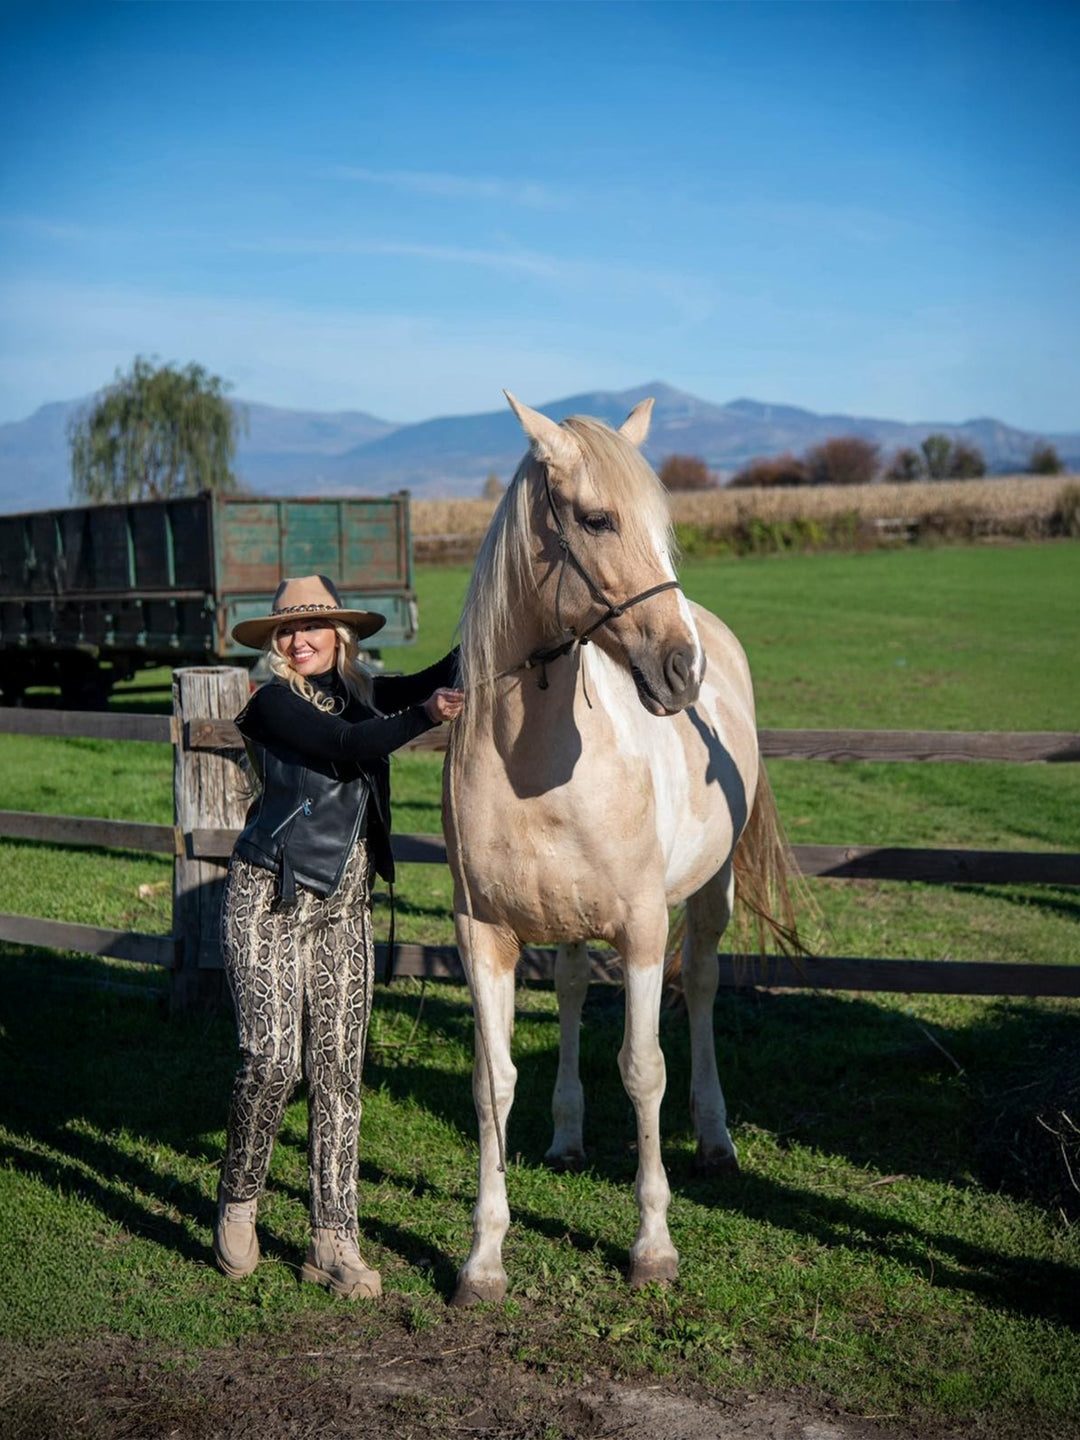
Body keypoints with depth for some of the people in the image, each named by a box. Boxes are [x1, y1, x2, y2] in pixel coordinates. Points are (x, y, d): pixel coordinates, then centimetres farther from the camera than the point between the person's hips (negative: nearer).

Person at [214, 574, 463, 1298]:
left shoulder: (362, 691, 9)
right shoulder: (274, 702, -8)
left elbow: (436, 679, -4)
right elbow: (348, 746, -23)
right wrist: (426, 714, -35)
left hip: (344, 905, 5)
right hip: (270, 899, -5)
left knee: (339, 1067, 3)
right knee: (273, 1058, -12)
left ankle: (334, 1239, 9)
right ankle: (238, 1198, 14)